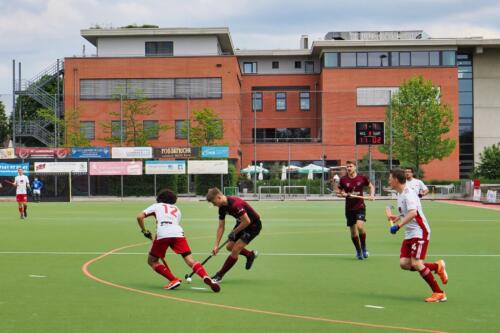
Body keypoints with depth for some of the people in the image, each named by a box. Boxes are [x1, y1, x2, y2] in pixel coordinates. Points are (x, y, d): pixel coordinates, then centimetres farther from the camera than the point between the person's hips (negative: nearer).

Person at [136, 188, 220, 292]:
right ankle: (206, 277, -31)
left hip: (162, 234, -2)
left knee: (152, 261, 16)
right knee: (190, 261, -5)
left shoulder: (156, 206, 28)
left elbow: (139, 217, 16)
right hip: (178, 233, 2)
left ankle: (173, 280, 3)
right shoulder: (177, 209, 36)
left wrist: (144, 231, 28)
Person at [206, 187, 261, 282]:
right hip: (241, 224, 9)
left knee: (235, 251, -11)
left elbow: (247, 221, -30)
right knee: (229, 246, 11)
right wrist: (216, 245, -4)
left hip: (253, 225, -9)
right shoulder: (222, 208, -5)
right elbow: (221, 227, 1)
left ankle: (219, 275, -2)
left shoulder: (235, 204, -33)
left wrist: (234, 232, -16)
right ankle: (250, 255, 34)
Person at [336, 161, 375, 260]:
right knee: (353, 232, 6)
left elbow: (371, 186, 14)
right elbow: (338, 192, 8)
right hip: (349, 208, 2)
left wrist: (372, 195, -3)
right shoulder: (343, 180, -1)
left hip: (360, 207, -2)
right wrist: (342, 194, -13)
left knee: (360, 226, -23)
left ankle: (364, 247, 0)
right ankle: (358, 251, 26)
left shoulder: (362, 178, -2)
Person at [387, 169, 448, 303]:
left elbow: (413, 213, -33)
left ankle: (438, 293, -7)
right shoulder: (400, 194, 13)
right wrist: (397, 217, 20)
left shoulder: (408, 194, -17)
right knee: (404, 263, -3)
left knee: (416, 263, -16)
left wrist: (398, 226, -33)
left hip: (420, 232, -9)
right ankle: (437, 266, 12)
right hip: (409, 234, 9)